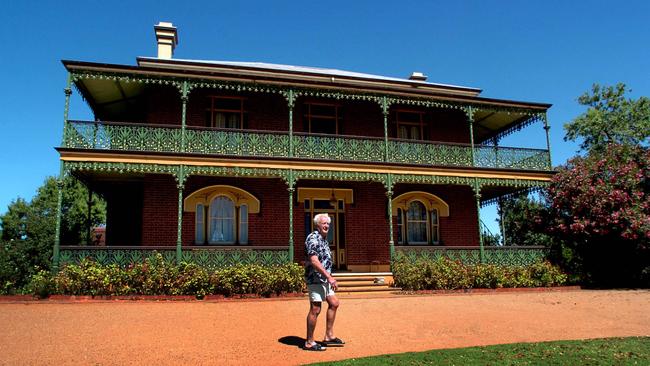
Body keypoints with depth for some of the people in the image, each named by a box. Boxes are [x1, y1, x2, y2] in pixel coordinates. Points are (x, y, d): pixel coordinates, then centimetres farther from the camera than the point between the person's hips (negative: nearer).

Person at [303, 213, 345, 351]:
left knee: (334, 303, 14)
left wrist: (329, 277, 20)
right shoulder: (313, 238, -15)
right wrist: (329, 277, -26)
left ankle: (329, 336, 24)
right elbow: (314, 261, -24)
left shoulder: (323, 239, 16)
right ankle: (309, 342, 6)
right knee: (315, 309, -4)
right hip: (315, 279, -10)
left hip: (324, 279, 10)